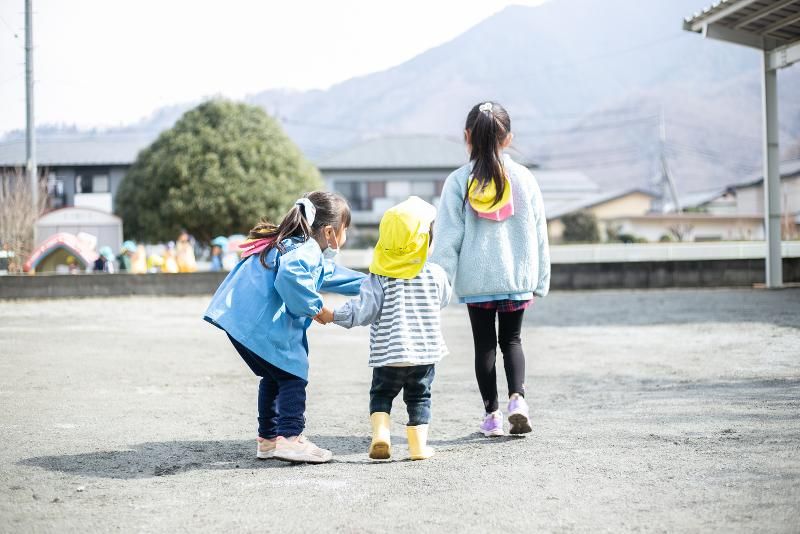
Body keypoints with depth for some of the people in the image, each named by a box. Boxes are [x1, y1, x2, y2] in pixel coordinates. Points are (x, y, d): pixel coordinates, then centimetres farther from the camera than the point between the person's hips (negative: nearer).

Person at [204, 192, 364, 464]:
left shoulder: (292, 244, 25)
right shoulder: (306, 250, -9)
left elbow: (330, 275, 39)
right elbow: (290, 276, -33)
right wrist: (314, 307, -18)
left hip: (239, 317, 10)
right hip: (260, 324, -10)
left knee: (274, 377, 19)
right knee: (292, 376, -3)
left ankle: (268, 438, 23)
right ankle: (289, 438, -9)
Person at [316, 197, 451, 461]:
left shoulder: (380, 278, -9)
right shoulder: (434, 274, -5)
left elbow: (362, 311, -13)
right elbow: (443, 299, 13)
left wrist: (333, 316, -3)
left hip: (388, 351, -1)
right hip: (425, 350, 1)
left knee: (381, 394, 15)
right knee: (419, 397, 13)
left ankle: (380, 434, -4)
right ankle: (418, 446, 11)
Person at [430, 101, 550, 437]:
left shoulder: (458, 182, -7)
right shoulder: (524, 179, -2)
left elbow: (447, 239, -8)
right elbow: (538, 234, 4)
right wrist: (540, 280, 13)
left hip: (476, 280, -1)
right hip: (518, 278, 1)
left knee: (484, 344, 11)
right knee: (511, 339, 16)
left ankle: (492, 414, 12)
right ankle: (517, 397, -6)